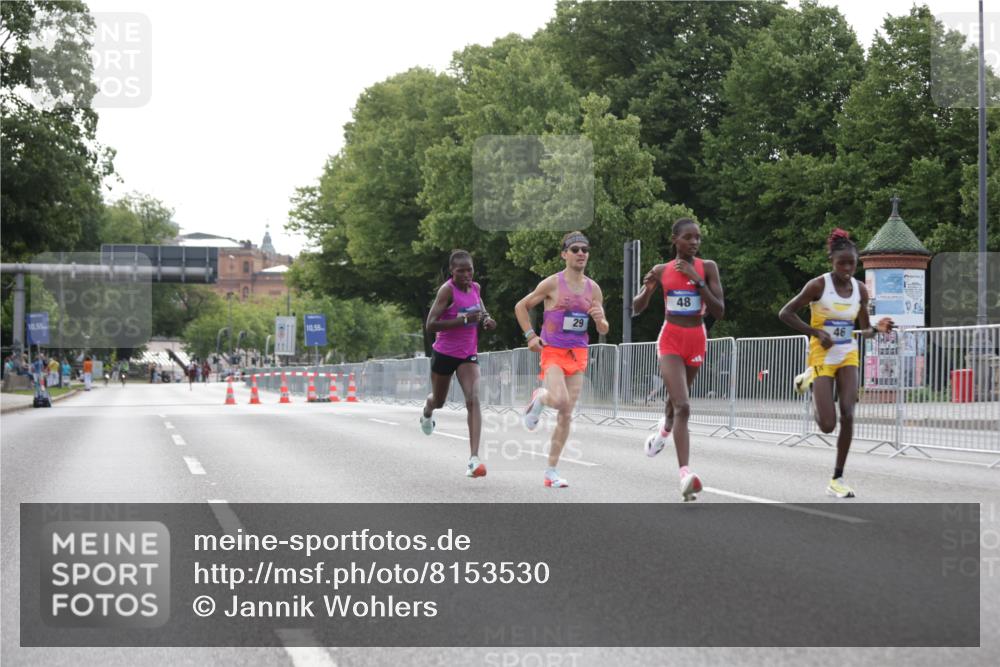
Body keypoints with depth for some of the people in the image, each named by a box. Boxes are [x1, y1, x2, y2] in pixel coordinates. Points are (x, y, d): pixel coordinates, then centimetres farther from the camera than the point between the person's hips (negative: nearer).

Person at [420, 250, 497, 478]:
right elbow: (430, 325, -24)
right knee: (439, 401, 18)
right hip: (444, 353, -3)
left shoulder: (475, 287, 2)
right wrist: (463, 320, -31)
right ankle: (427, 411, 59)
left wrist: (486, 320, 0)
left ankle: (474, 458, -25)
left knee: (473, 400, -18)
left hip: (468, 354, 3)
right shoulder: (447, 290, -17)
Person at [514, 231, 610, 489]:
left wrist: (600, 319, -11)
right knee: (560, 400, -27)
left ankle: (551, 471, 9)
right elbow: (521, 307, 5)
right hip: (553, 351, -4)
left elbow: (604, 330, 12)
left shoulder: (593, 288, 8)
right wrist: (530, 336, -5)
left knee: (566, 415, 1)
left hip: (578, 354, 4)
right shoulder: (552, 283, -5)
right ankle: (539, 398, 10)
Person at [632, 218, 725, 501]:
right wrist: (647, 289, -13)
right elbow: (636, 309, 8)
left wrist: (698, 281, -19)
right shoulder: (662, 271, -1)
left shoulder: (707, 267, -4)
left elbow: (719, 312, -11)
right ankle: (686, 474, -28)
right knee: (683, 406, -19)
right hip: (670, 339, -2)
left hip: (697, 340, 2)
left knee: (676, 398, 23)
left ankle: (665, 428, 60)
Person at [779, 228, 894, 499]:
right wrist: (816, 333, -18)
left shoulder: (860, 289, 1)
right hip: (822, 356, -4)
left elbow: (865, 330, 9)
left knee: (848, 416, -10)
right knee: (827, 425, -9)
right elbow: (785, 313, -10)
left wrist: (877, 329, -14)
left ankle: (837, 479, 1)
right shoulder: (818, 285, -13)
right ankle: (810, 381, 22)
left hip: (848, 356, 4)